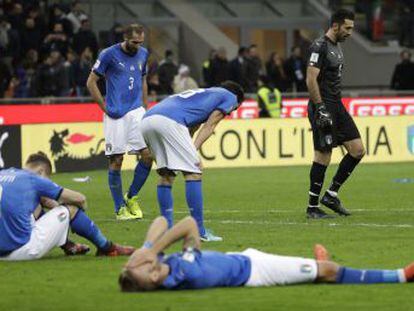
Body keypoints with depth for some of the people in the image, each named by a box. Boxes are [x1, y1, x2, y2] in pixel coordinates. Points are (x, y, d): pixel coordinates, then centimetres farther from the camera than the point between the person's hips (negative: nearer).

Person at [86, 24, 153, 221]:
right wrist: (105, 107, -5)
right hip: (115, 115, -5)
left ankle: (132, 197, 10)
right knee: (116, 161, -2)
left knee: (148, 154, -8)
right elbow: (91, 82, -2)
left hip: (136, 112, 5)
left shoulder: (143, 54, 10)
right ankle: (120, 208, 6)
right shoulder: (109, 54, -6)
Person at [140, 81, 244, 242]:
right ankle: (199, 232, -4)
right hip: (169, 121, -8)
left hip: (146, 120, 8)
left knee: (166, 175, 18)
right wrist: (195, 150, -4)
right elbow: (209, 126, 6)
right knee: (193, 173, -2)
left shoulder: (200, 93, 41)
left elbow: (189, 131, 29)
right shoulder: (230, 96, 21)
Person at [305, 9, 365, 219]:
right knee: (323, 155, -6)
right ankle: (312, 207, 2)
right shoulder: (319, 47, -13)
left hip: (337, 106, 9)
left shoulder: (336, 47, 17)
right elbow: (311, 80, -18)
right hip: (323, 107, -9)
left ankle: (331, 195, 10)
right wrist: (320, 109, -21)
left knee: (358, 150, 3)